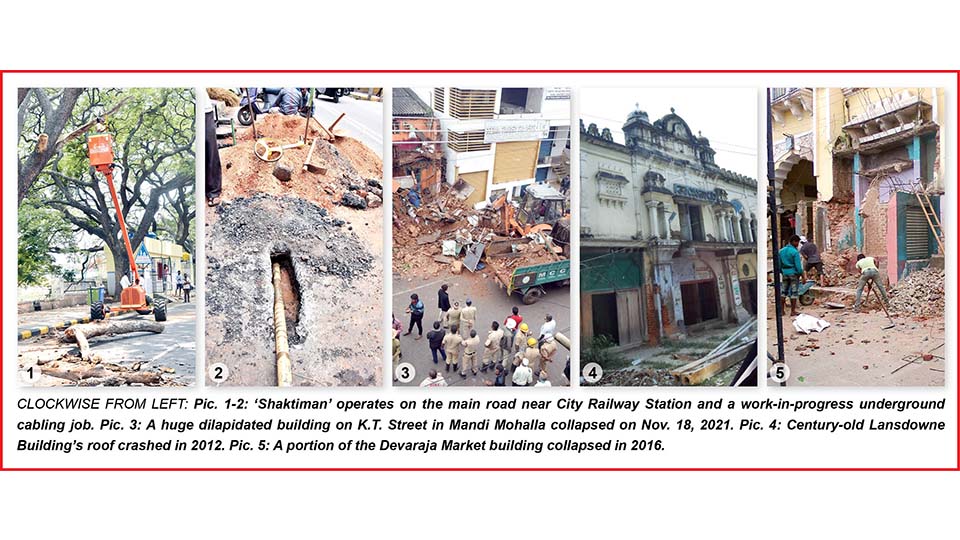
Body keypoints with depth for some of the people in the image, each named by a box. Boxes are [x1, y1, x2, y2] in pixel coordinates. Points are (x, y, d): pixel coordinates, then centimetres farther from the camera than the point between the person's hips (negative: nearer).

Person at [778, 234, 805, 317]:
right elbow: (798, 266, -14)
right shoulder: (795, 252, -14)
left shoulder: (781, 251, 6)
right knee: (794, 293, 0)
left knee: (783, 291, 12)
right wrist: (802, 275, -7)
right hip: (794, 273, -6)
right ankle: (793, 311, 1)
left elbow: (779, 264, 11)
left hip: (785, 274, 6)